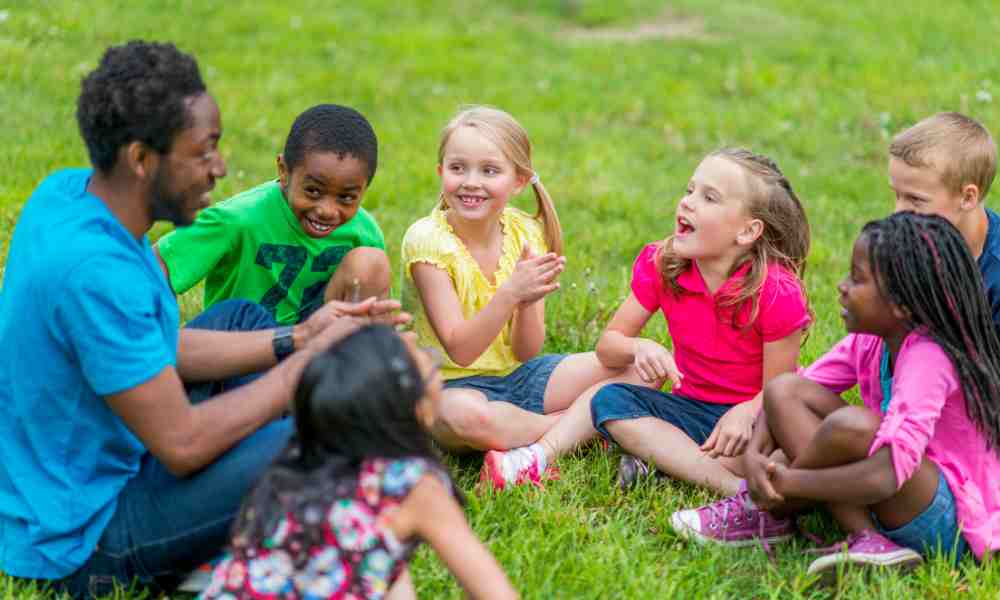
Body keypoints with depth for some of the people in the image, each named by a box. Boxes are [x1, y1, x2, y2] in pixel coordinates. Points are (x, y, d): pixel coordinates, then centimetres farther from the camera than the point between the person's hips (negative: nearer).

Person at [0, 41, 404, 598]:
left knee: (243, 317, 19)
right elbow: (182, 445, -26)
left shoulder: (67, 191, -2)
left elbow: (164, 348, 7)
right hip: (77, 542, -10)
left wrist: (297, 337, 1)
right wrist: (309, 362, -16)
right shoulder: (94, 271, -31)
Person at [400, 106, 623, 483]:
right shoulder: (426, 240, -16)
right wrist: (509, 293, -36)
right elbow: (459, 350, -22)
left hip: (520, 375, 5)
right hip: (454, 385, -5)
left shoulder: (526, 234, -3)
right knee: (467, 416, -41)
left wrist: (528, 303, -26)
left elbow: (526, 352, -5)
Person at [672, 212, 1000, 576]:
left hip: (947, 523, -8)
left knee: (850, 424, -35)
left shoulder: (928, 358, -23)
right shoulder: (869, 342, 0)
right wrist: (755, 453, -20)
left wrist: (786, 481, -32)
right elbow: (791, 391, 0)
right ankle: (864, 538, -12)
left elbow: (890, 473, -34)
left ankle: (764, 515, -7)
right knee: (784, 390, -6)